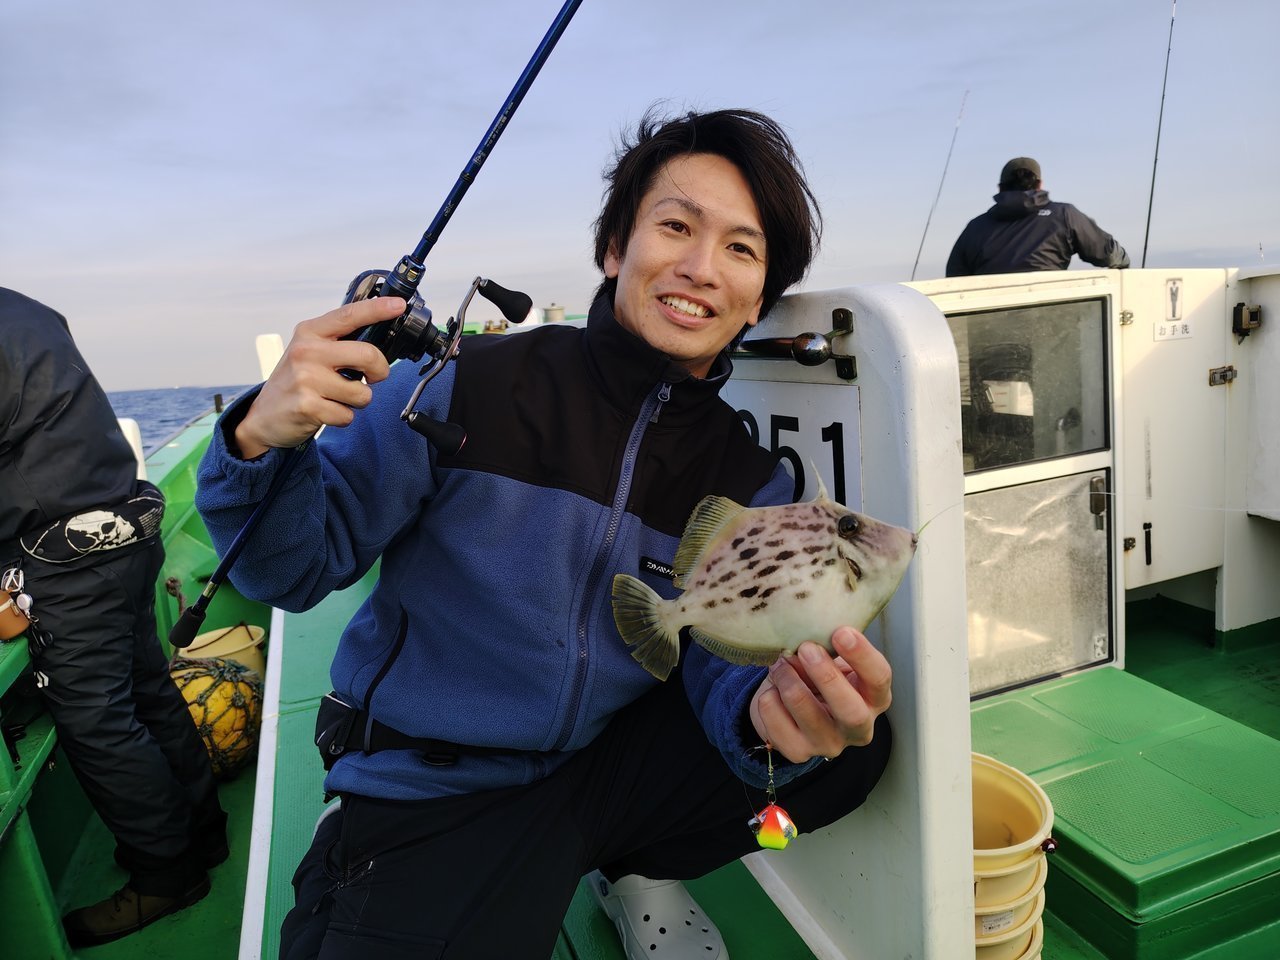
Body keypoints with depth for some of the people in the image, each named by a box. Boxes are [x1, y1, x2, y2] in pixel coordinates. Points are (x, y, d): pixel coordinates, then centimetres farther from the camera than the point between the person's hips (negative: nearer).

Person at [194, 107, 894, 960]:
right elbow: (298, 570, -9)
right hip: (430, 801, -3)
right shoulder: (463, 388, -14)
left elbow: (727, 668, -8)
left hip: (610, 766, 4)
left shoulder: (752, 484, -2)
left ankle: (637, 871, 15)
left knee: (852, 744, -10)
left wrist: (767, 715, -33)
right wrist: (264, 443, -31)